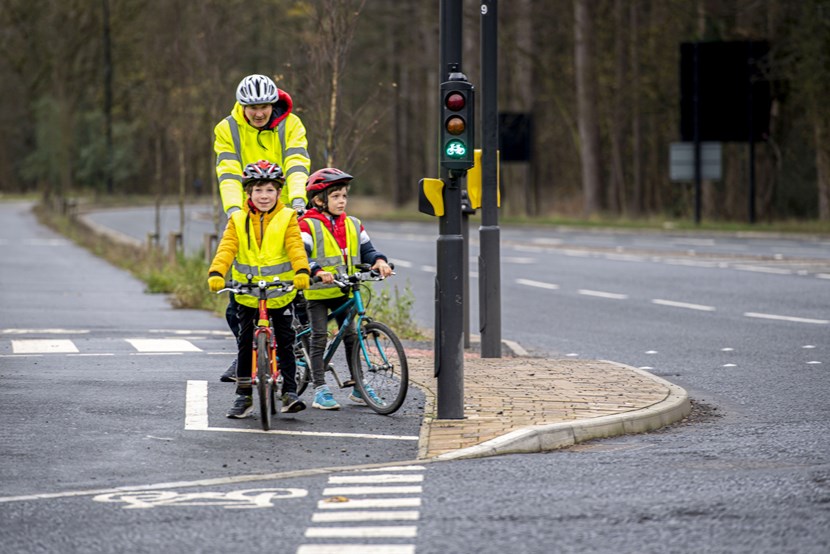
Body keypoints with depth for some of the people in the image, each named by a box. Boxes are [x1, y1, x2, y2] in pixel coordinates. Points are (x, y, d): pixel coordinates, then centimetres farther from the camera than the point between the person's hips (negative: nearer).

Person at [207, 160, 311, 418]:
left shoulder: (287, 218, -3)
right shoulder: (238, 220, 0)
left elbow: (296, 247, -16)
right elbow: (226, 249, -11)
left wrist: (302, 271, -34)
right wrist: (216, 273, -28)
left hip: (280, 291, -1)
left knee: (285, 342, 1)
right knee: (244, 343, 5)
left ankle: (290, 392, 6)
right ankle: (243, 396, 12)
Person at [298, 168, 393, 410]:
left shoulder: (353, 225, 10)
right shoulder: (308, 226, -8)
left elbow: (367, 249, 9)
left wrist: (379, 261, -13)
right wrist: (317, 271, -35)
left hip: (343, 291, 5)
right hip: (317, 291, -5)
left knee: (351, 336, 8)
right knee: (319, 337, -4)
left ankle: (359, 387, 18)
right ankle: (320, 391, -2)